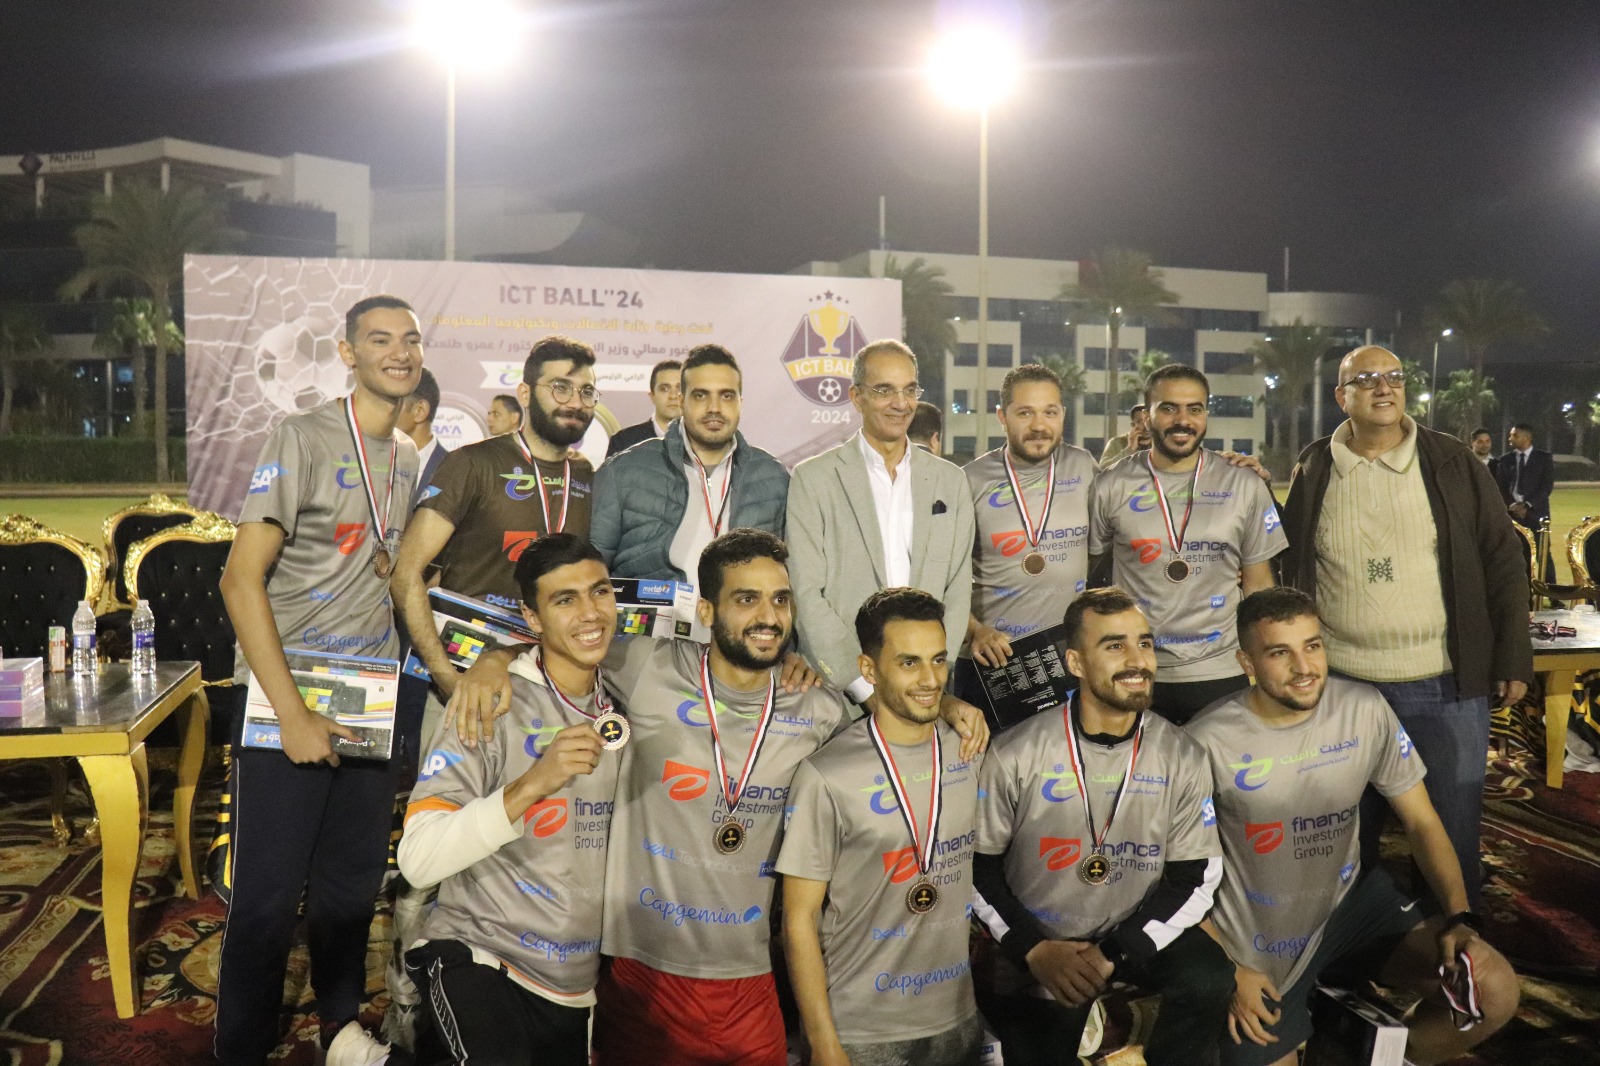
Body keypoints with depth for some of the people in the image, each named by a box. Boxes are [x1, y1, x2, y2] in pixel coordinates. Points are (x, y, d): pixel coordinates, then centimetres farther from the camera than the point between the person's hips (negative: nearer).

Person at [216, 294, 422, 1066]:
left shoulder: (409, 457, 11)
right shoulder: (302, 438, -9)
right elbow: (241, 577, -14)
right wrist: (291, 712, -18)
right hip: (285, 694, -6)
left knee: (353, 884, 14)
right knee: (268, 894, 0)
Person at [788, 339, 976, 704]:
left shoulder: (950, 481, 10)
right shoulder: (813, 479, 0)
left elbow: (958, 591, 8)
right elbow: (807, 594, -6)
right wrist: (866, 688, -12)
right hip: (838, 691, -2)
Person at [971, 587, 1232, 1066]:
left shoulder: (1182, 758, -9)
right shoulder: (1015, 755, -16)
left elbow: (1195, 876, -6)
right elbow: (977, 864, -8)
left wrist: (1115, 953, -16)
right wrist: (1033, 949, -18)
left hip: (1136, 931, 1)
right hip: (1036, 943, -1)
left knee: (1211, 982, -22)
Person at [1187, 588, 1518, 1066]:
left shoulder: (1365, 710, -10)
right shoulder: (1208, 742, -20)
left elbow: (1421, 821, -1)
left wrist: (1460, 917, -16)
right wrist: (1229, 971, -13)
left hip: (1351, 901, 3)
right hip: (1260, 946, -2)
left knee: (1495, 991, -14)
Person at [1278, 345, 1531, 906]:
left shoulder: (1453, 463, 0)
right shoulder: (1314, 471, 3)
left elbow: (1502, 560, 2)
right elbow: (1291, 570, 9)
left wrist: (1513, 659, -2)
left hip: (1447, 686, -1)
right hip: (1339, 685, 1)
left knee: (1452, 833, 8)